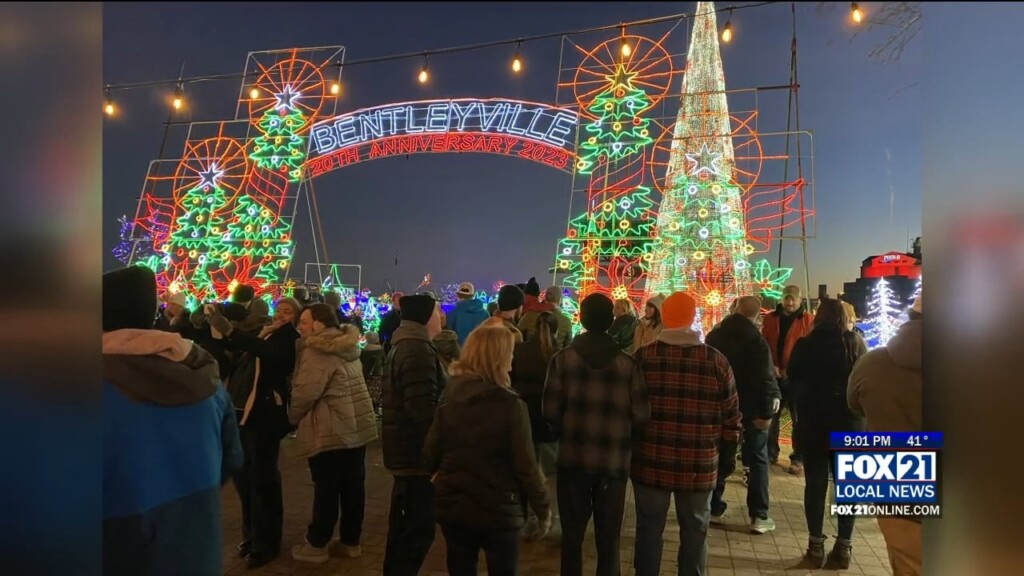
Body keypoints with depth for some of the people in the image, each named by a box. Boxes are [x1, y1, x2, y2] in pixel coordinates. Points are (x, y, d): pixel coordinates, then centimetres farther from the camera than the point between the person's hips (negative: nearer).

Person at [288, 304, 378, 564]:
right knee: (354, 485, 13)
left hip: (331, 429, -8)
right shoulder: (347, 343, 12)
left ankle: (317, 545, 19)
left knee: (327, 489, 5)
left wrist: (292, 417, -2)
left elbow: (306, 392, -19)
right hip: (358, 424, 8)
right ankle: (351, 541, 25)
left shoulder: (317, 350, -14)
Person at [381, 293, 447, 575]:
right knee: (418, 530, -1)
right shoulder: (419, 350, -20)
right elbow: (424, 409, -27)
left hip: (407, 451, 11)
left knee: (405, 526, 20)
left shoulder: (404, 345, 14)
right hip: (418, 453, -11)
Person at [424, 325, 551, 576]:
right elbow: (525, 466, -16)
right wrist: (543, 508, -1)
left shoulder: (448, 398, -5)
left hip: (453, 506, 4)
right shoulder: (510, 405, -18)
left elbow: (430, 454, -1)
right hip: (499, 510, -4)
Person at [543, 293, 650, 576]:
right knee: (608, 538, 15)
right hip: (614, 461, 0)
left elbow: (550, 409, -8)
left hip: (573, 458, 0)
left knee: (572, 534, 15)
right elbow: (641, 414, -7)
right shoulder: (628, 363, -6)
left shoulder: (562, 358, -7)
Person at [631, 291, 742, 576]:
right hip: (699, 466, 0)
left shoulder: (642, 356, -6)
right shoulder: (716, 360, -7)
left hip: (650, 462, 0)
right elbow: (731, 415, -2)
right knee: (694, 532, 16)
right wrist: (729, 454, 12)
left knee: (649, 529, 14)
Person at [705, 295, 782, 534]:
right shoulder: (755, 339, -13)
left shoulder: (714, 335, 6)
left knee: (720, 458, 14)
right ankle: (759, 516, 7)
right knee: (758, 461, 7)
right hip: (750, 409, -5)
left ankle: (713, 509, 17)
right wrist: (766, 412, -17)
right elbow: (764, 378, -20)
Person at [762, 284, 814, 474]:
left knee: (799, 418, 5)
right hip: (773, 375, 3)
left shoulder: (808, 320, -3)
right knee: (770, 415, 10)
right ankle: (770, 453, 23)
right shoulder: (770, 318, 8)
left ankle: (798, 458, 15)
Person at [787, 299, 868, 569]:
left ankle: (816, 548, 11)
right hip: (849, 423, 1)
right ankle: (843, 549, 15)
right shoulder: (855, 343, -6)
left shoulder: (805, 344, -9)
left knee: (815, 483, 7)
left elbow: (792, 375, 5)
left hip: (813, 422, -1)